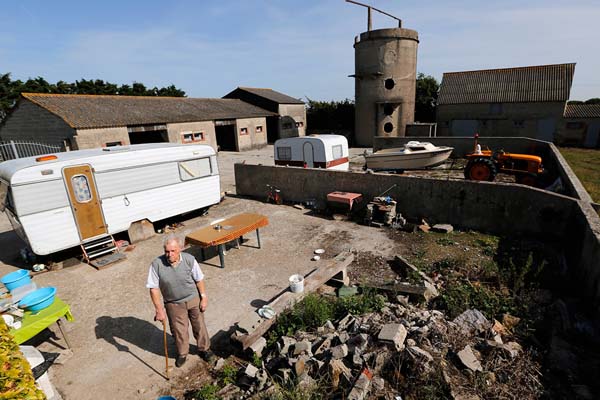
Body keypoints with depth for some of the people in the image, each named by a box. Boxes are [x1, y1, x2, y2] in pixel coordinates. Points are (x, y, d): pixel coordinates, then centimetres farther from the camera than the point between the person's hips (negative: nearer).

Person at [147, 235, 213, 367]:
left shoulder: (189, 259, -21)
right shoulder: (157, 264, -23)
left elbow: (199, 279, -8)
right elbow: (154, 288, -15)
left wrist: (203, 297, -4)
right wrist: (159, 310, -14)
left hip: (193, 299, 0)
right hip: (174, 304, 0)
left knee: (199, 326, 17)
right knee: (179, 330, 17)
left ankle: (204, 348, 42)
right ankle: (182, 353, 44)